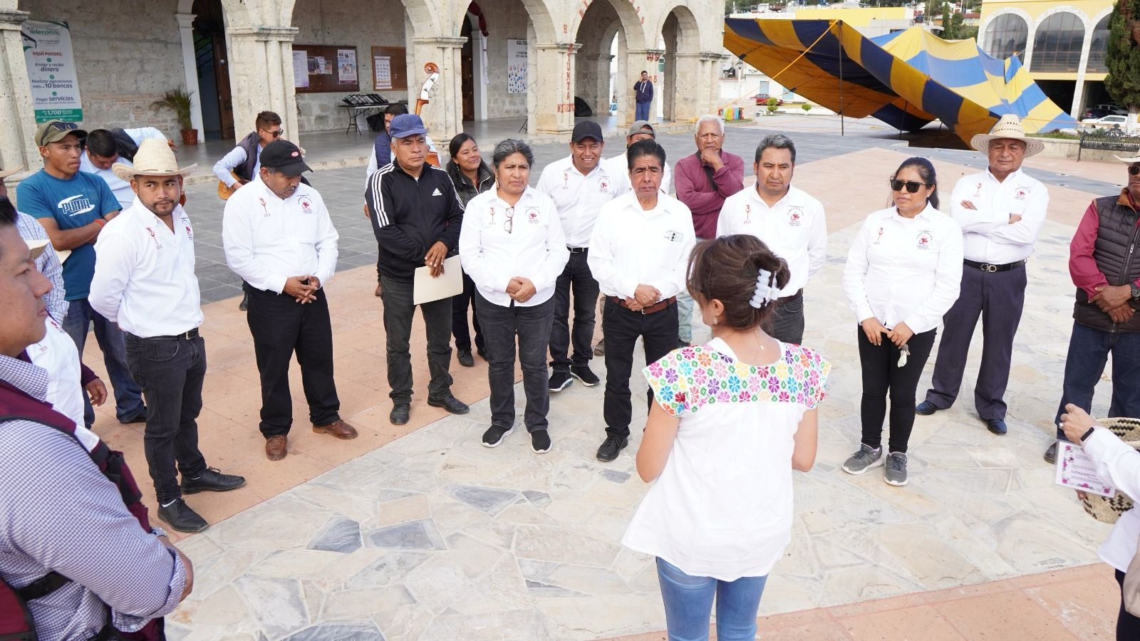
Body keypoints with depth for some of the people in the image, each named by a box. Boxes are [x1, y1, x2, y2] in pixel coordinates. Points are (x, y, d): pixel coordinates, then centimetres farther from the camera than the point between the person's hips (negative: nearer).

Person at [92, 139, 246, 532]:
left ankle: (194, 473, 45)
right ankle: (168, 500, 25)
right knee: (163, 426, 8)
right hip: (155, 348, -7)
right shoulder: (123, 233, -22)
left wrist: (186, 313, 12)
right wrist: (141, 321, -2)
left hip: (192, 338, 7)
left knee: (188, 414, 24)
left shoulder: (181, 220, 2)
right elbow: (103, 297, -17)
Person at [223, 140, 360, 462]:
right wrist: (283, 283, -19)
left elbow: (328, 241, 8)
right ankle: (275, 431, 24)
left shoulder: (309, 196, 5)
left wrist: (319, 277, -9)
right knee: (274, 368, 7)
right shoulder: (242, 202, -10)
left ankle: (326, 417, 33)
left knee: (320, 359, 15)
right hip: (269, 299, -4)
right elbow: (238, 257, -14)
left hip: (312, 294, 4)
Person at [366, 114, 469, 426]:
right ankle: (401, 399, 29)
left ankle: (440, 391, 36)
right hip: (398, 277, -3)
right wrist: (423, 256, -19)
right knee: (398, 344, 11)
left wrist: (445, 243, -12)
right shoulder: (382, 180, -11)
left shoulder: (440, 177, 2)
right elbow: (385, 231, -19)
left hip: (437, 272, 4)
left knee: (441, 339, 16)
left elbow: (459, 215, 8)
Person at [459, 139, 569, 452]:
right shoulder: (478, 205, -2)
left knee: (534, 364, 8)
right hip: (493, 299, 0)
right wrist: (503, 282, -17)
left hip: (538, 299, 0)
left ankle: (538, 423, 27)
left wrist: (535, 282, -16)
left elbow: (558, 250, -1)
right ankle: (501, 419, 33)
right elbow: (470, 255, -6)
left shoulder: (543, 203, 0)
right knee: (499, 362, 14)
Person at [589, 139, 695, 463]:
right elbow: (598, 262, -7)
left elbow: (687, 266, -2)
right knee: (616, 377, 13)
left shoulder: (680, 213, -3)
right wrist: (633, 289, -17)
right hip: (619, 310, 0)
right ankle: (616, 433, 33)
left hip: (663, 311, 0)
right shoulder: (611, 211, -5)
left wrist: (656, 291, -15)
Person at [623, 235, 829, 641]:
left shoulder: (684, 370, -28)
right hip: (762, 532, 4)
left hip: (692, 537, -3)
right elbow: (803, 459, -3)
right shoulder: (804, 367, -15)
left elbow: (648, 468, -16)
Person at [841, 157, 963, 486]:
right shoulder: (875, 221, 1)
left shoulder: (945, 228, -5)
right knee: (872, 389, 11)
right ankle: (870, 447, 30)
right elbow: (853, 271, 1)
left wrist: (911, 324, -14)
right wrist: (865, 316, -9)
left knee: (903, 394, 9)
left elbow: (947, 287, -9)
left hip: (916, 330, -2)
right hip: (872, 325, 2)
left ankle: (897, 453, 28)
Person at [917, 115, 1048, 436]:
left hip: (1008, 278, 0)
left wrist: (979, 217, -15)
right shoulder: (968, 183, 1)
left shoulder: (1035, 190, -1)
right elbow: (958, 220, -18)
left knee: (999, 344, 10)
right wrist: (1006, 218, -17)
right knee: (954, 336, 11)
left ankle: (992, 408, 25)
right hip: (966, 272, 0)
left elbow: (1027, 232, -18)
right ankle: (941, 395, 27)